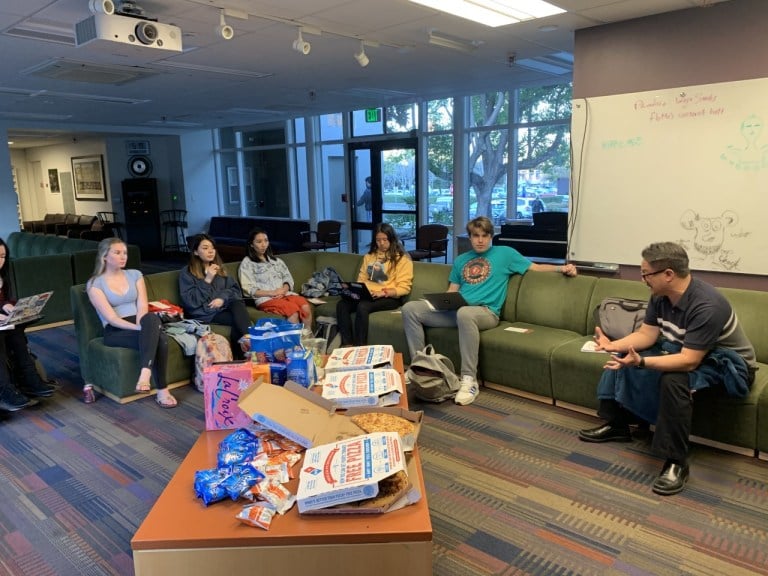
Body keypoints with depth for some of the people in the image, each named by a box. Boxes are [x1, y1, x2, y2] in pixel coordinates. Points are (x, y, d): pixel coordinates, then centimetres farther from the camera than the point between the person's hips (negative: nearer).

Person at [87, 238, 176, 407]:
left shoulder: (135, 275, 12)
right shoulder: (94, 284, -1)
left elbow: (142, 306, 2)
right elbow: (111, 318, -11)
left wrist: (143, 326, -19)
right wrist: (139, 328, -23)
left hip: (138, 325, 4)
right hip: (115, 332, -4)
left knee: (152, 318, -37)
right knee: (159, 338, -33)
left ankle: (145, 373, -40)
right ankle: (162, 390, -31)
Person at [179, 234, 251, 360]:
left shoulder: (220, 268, 20)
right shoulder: (187, 272, 4)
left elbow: (236, 289, 11)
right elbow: (190, 301, -8)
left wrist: (223, 298, -10)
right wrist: (207, 280, -12)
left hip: (222, 307, 4)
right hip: (203, 313, -4)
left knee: (238, 304, -31)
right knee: (238, 319, -30)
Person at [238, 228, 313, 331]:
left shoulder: (276, 260, 27)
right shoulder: (247, 263, 9)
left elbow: (288, 278, 18)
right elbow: (248, 290, -1)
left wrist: (284, 290, -6)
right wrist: (271, 293, -12)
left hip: (285, 294, 5)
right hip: (265, 298, -5)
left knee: (306, 307, -29)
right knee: (293, 310, -34)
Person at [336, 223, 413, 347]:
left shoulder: (402, 259, 1)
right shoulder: (369, 256, 20)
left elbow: (404, 288, -6)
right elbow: (362, 279, 20)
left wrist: (383, 292, -20)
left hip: (390, 297, -5)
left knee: (362, 306, -35)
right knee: (342, 304, -24)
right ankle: (347, 345, -27)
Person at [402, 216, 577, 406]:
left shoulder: (504, 253, 13)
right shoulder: (460, 260, 24)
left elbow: (535, 267, 11)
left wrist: (561, 268, -6)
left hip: (486, 312, -5)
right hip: (455, 310, 5)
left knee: (465, 313, -43)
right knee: (410, 308, -13)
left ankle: (469, 380, -35)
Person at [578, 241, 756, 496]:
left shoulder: (707, 306, -34)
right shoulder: (660, 295, -9)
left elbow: (688, 361, -38)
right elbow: (645, 334, -4)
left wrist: (640, 362, -49)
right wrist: (613, 345, -21)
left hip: (725, 362, -9)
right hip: (681, 349, 9)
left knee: (673, 379, -38)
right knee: (620, 356, 1)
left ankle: (676, 462, -26)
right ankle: (616, 424, 11)